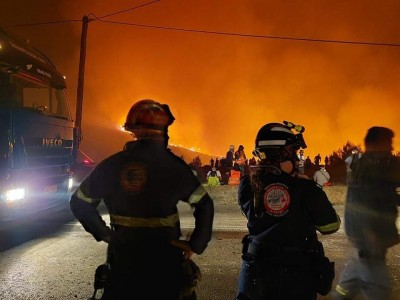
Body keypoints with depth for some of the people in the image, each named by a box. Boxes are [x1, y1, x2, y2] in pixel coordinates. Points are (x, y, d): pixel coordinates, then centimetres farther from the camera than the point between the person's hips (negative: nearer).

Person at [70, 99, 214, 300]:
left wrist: (104, 233, 6)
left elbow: (79, 203, 3)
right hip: (164, 256, -2)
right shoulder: (173, 166, -13)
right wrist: (195, 245, -3)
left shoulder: (111, 165, -5)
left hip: (123, 255, 3)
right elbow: (204, 206, -10)